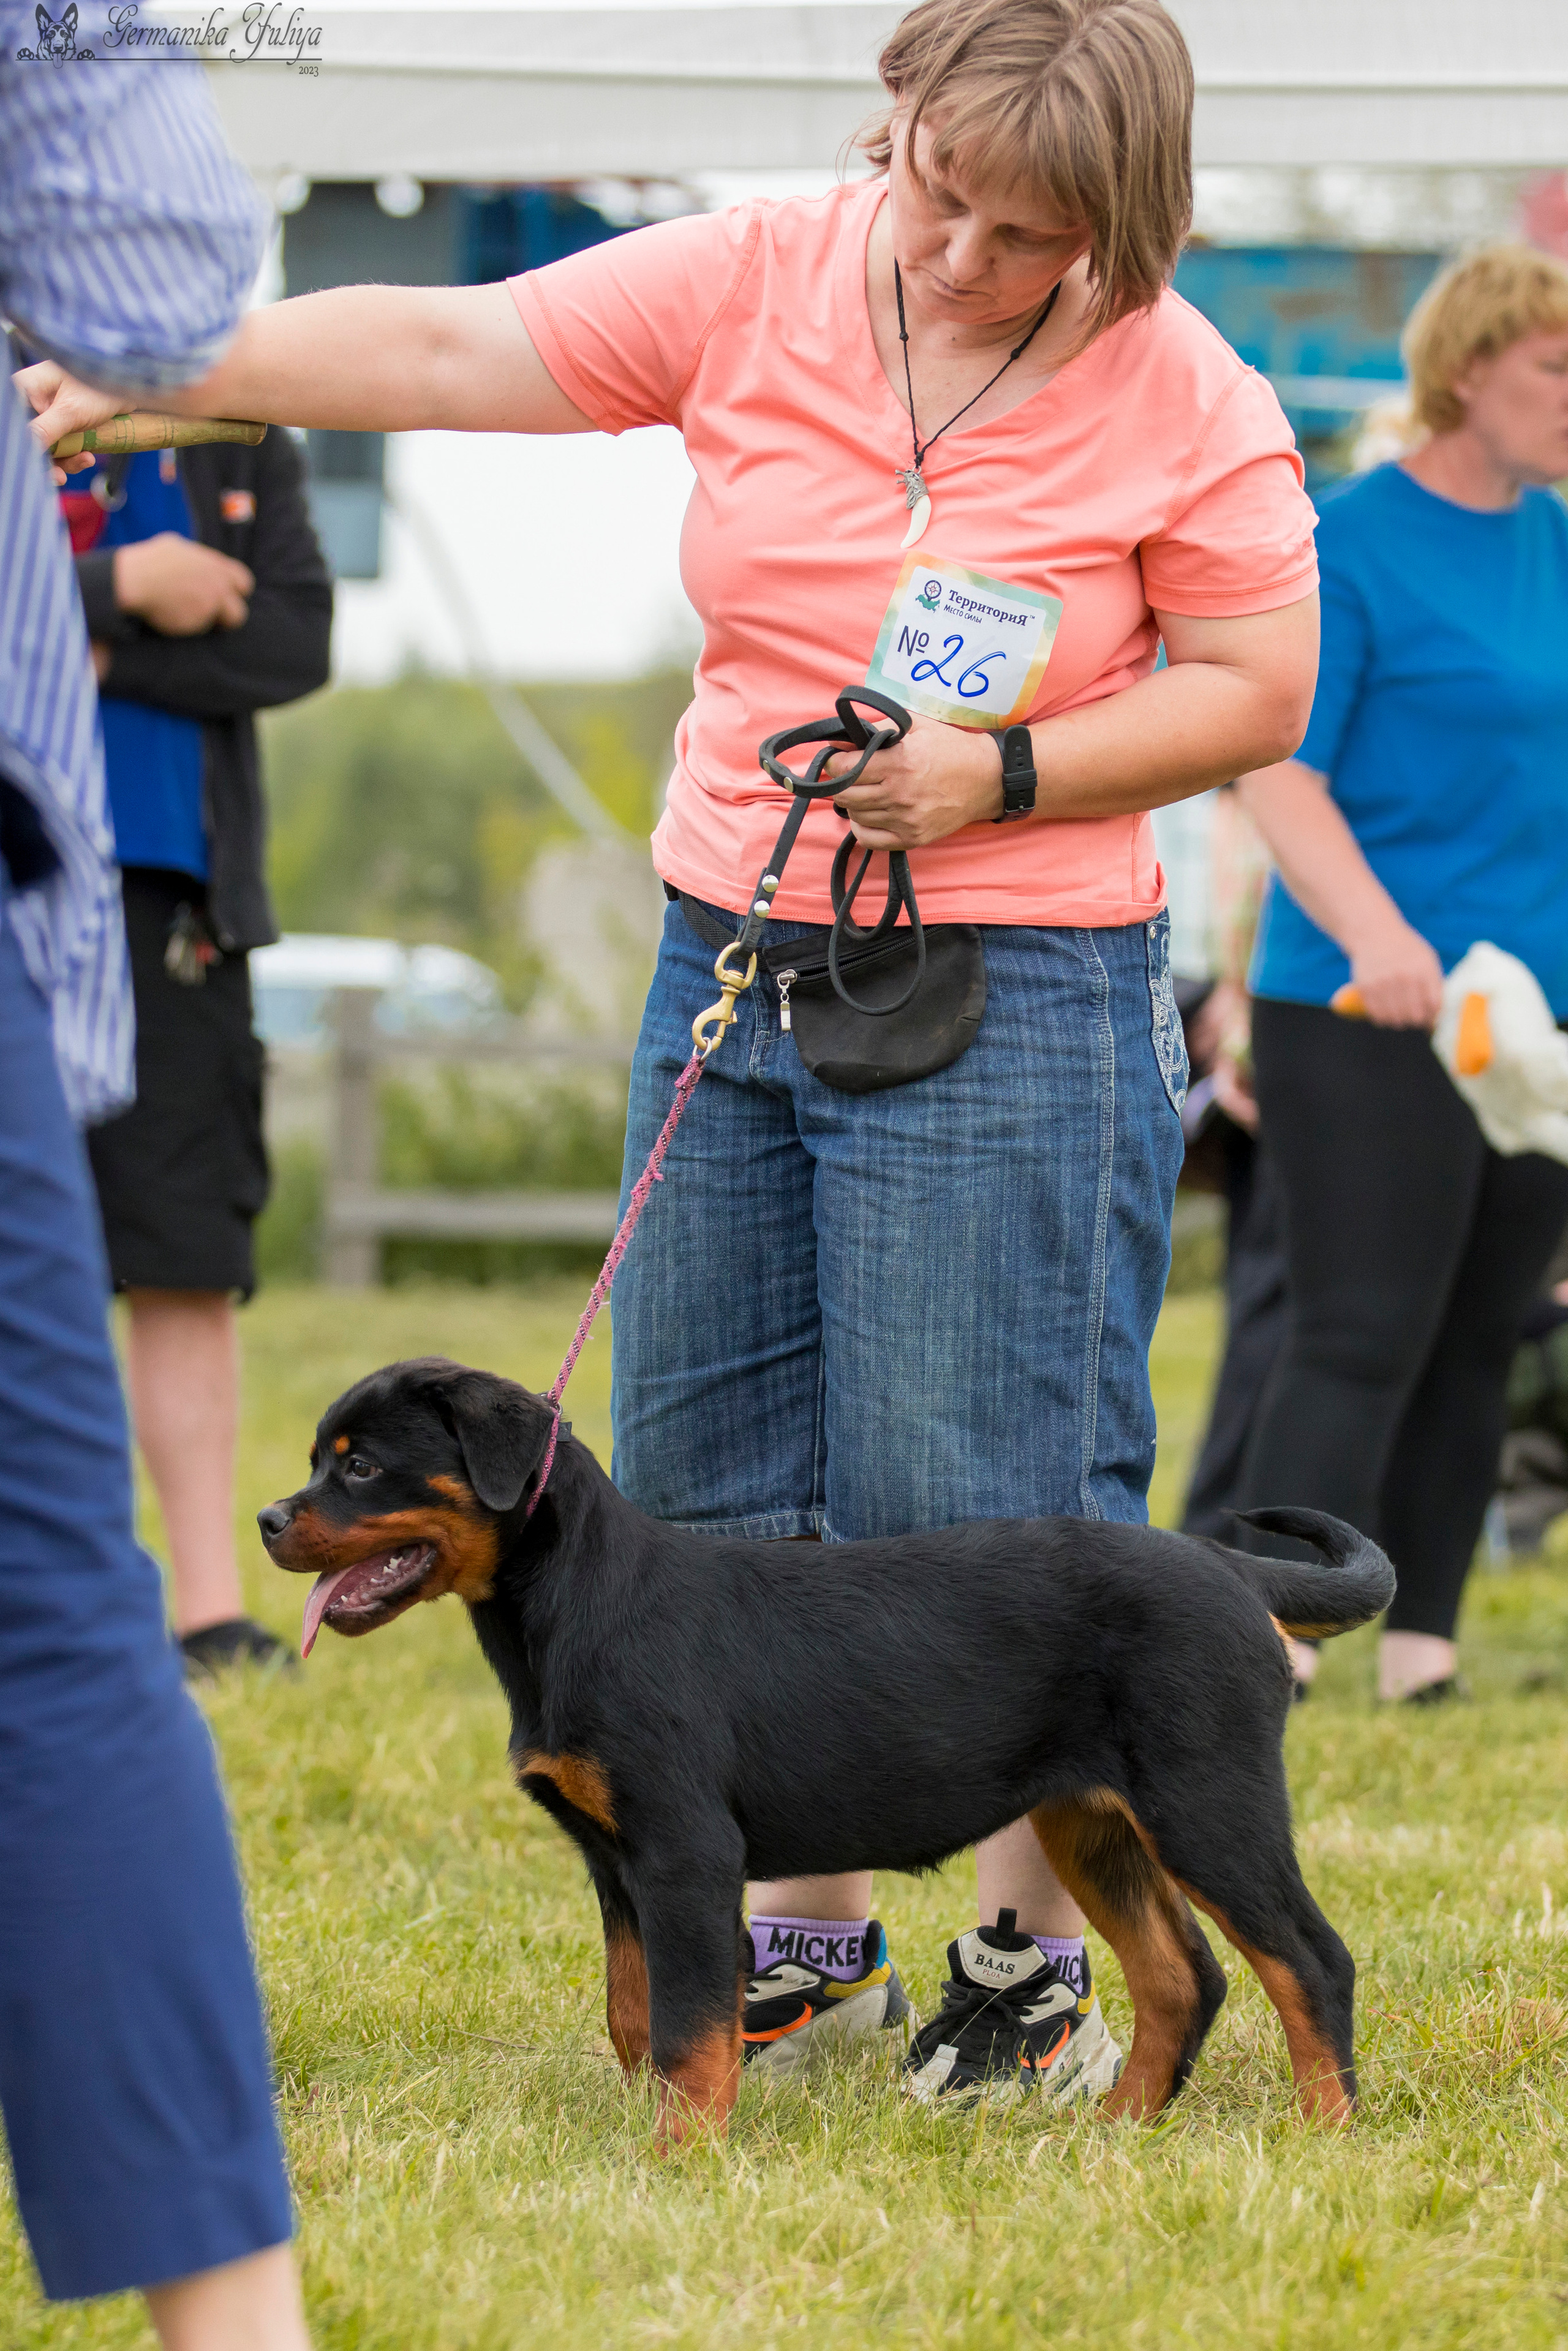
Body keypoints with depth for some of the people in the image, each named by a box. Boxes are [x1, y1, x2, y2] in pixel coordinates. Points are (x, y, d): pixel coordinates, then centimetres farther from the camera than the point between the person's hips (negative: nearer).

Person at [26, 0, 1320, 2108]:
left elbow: (1260, 691, -3)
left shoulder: (1188, 405, -8)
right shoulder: (756, 286, -1)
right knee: (712, 1477, 7)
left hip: (1014, 1001, -5)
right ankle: (805, 1938, 19)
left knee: (974, 1512, -7)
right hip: (730, 962, 5)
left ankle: (1037, 1958, 6)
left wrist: (1002, 774, -16)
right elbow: (445, 352, -2)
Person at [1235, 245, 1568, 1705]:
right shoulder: (1350, 544, -9)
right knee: (1359, 1345, -12)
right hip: (1368, 1022, -7)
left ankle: (1419, 1647, 16)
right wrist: (1372, 932, -28)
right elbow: (1275, 774, -14)